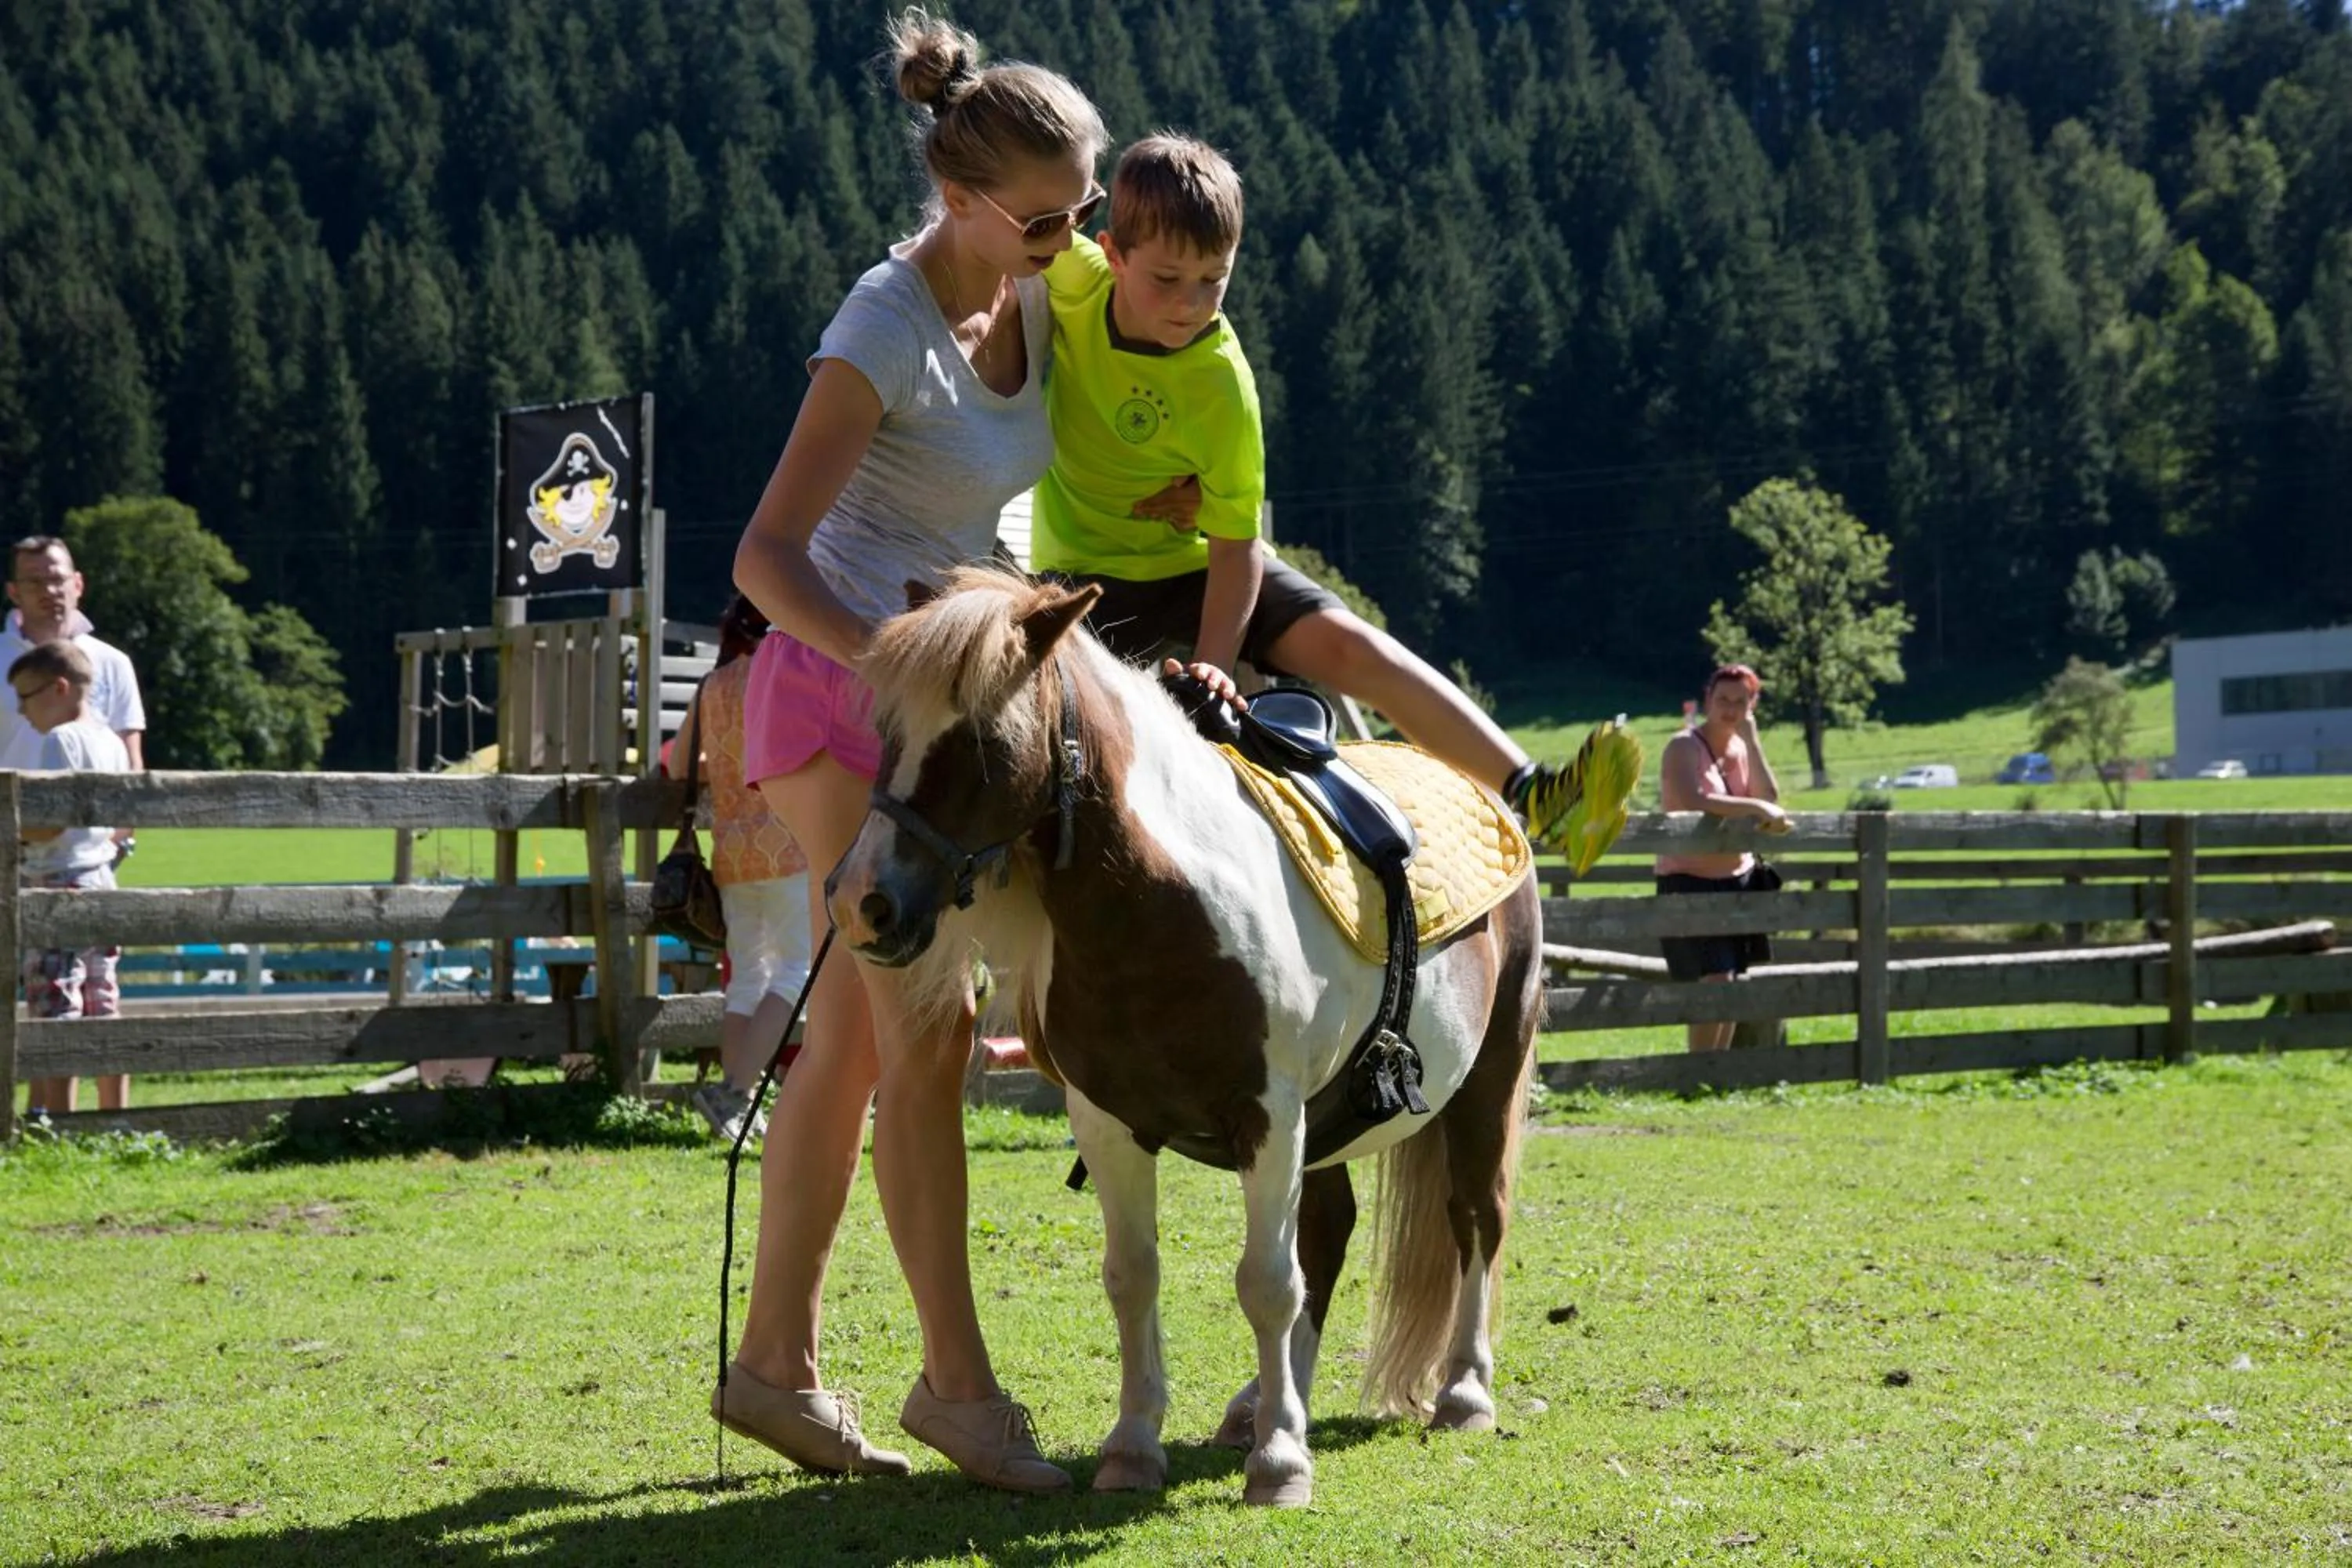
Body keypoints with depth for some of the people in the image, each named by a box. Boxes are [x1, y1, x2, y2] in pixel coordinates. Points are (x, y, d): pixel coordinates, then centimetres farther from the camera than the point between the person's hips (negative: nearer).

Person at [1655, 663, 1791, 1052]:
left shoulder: (1743, 748, 8)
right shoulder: (1684, 748, -12)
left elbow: (1770, 799, -6)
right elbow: (1693, 801, -30)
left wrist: (1751, 740, -10)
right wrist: (1755, 808, -33)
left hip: (1738, 879, 7)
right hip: (1690, 881, -7)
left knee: (1731, 989, 11)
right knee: (1714, 984, -17)